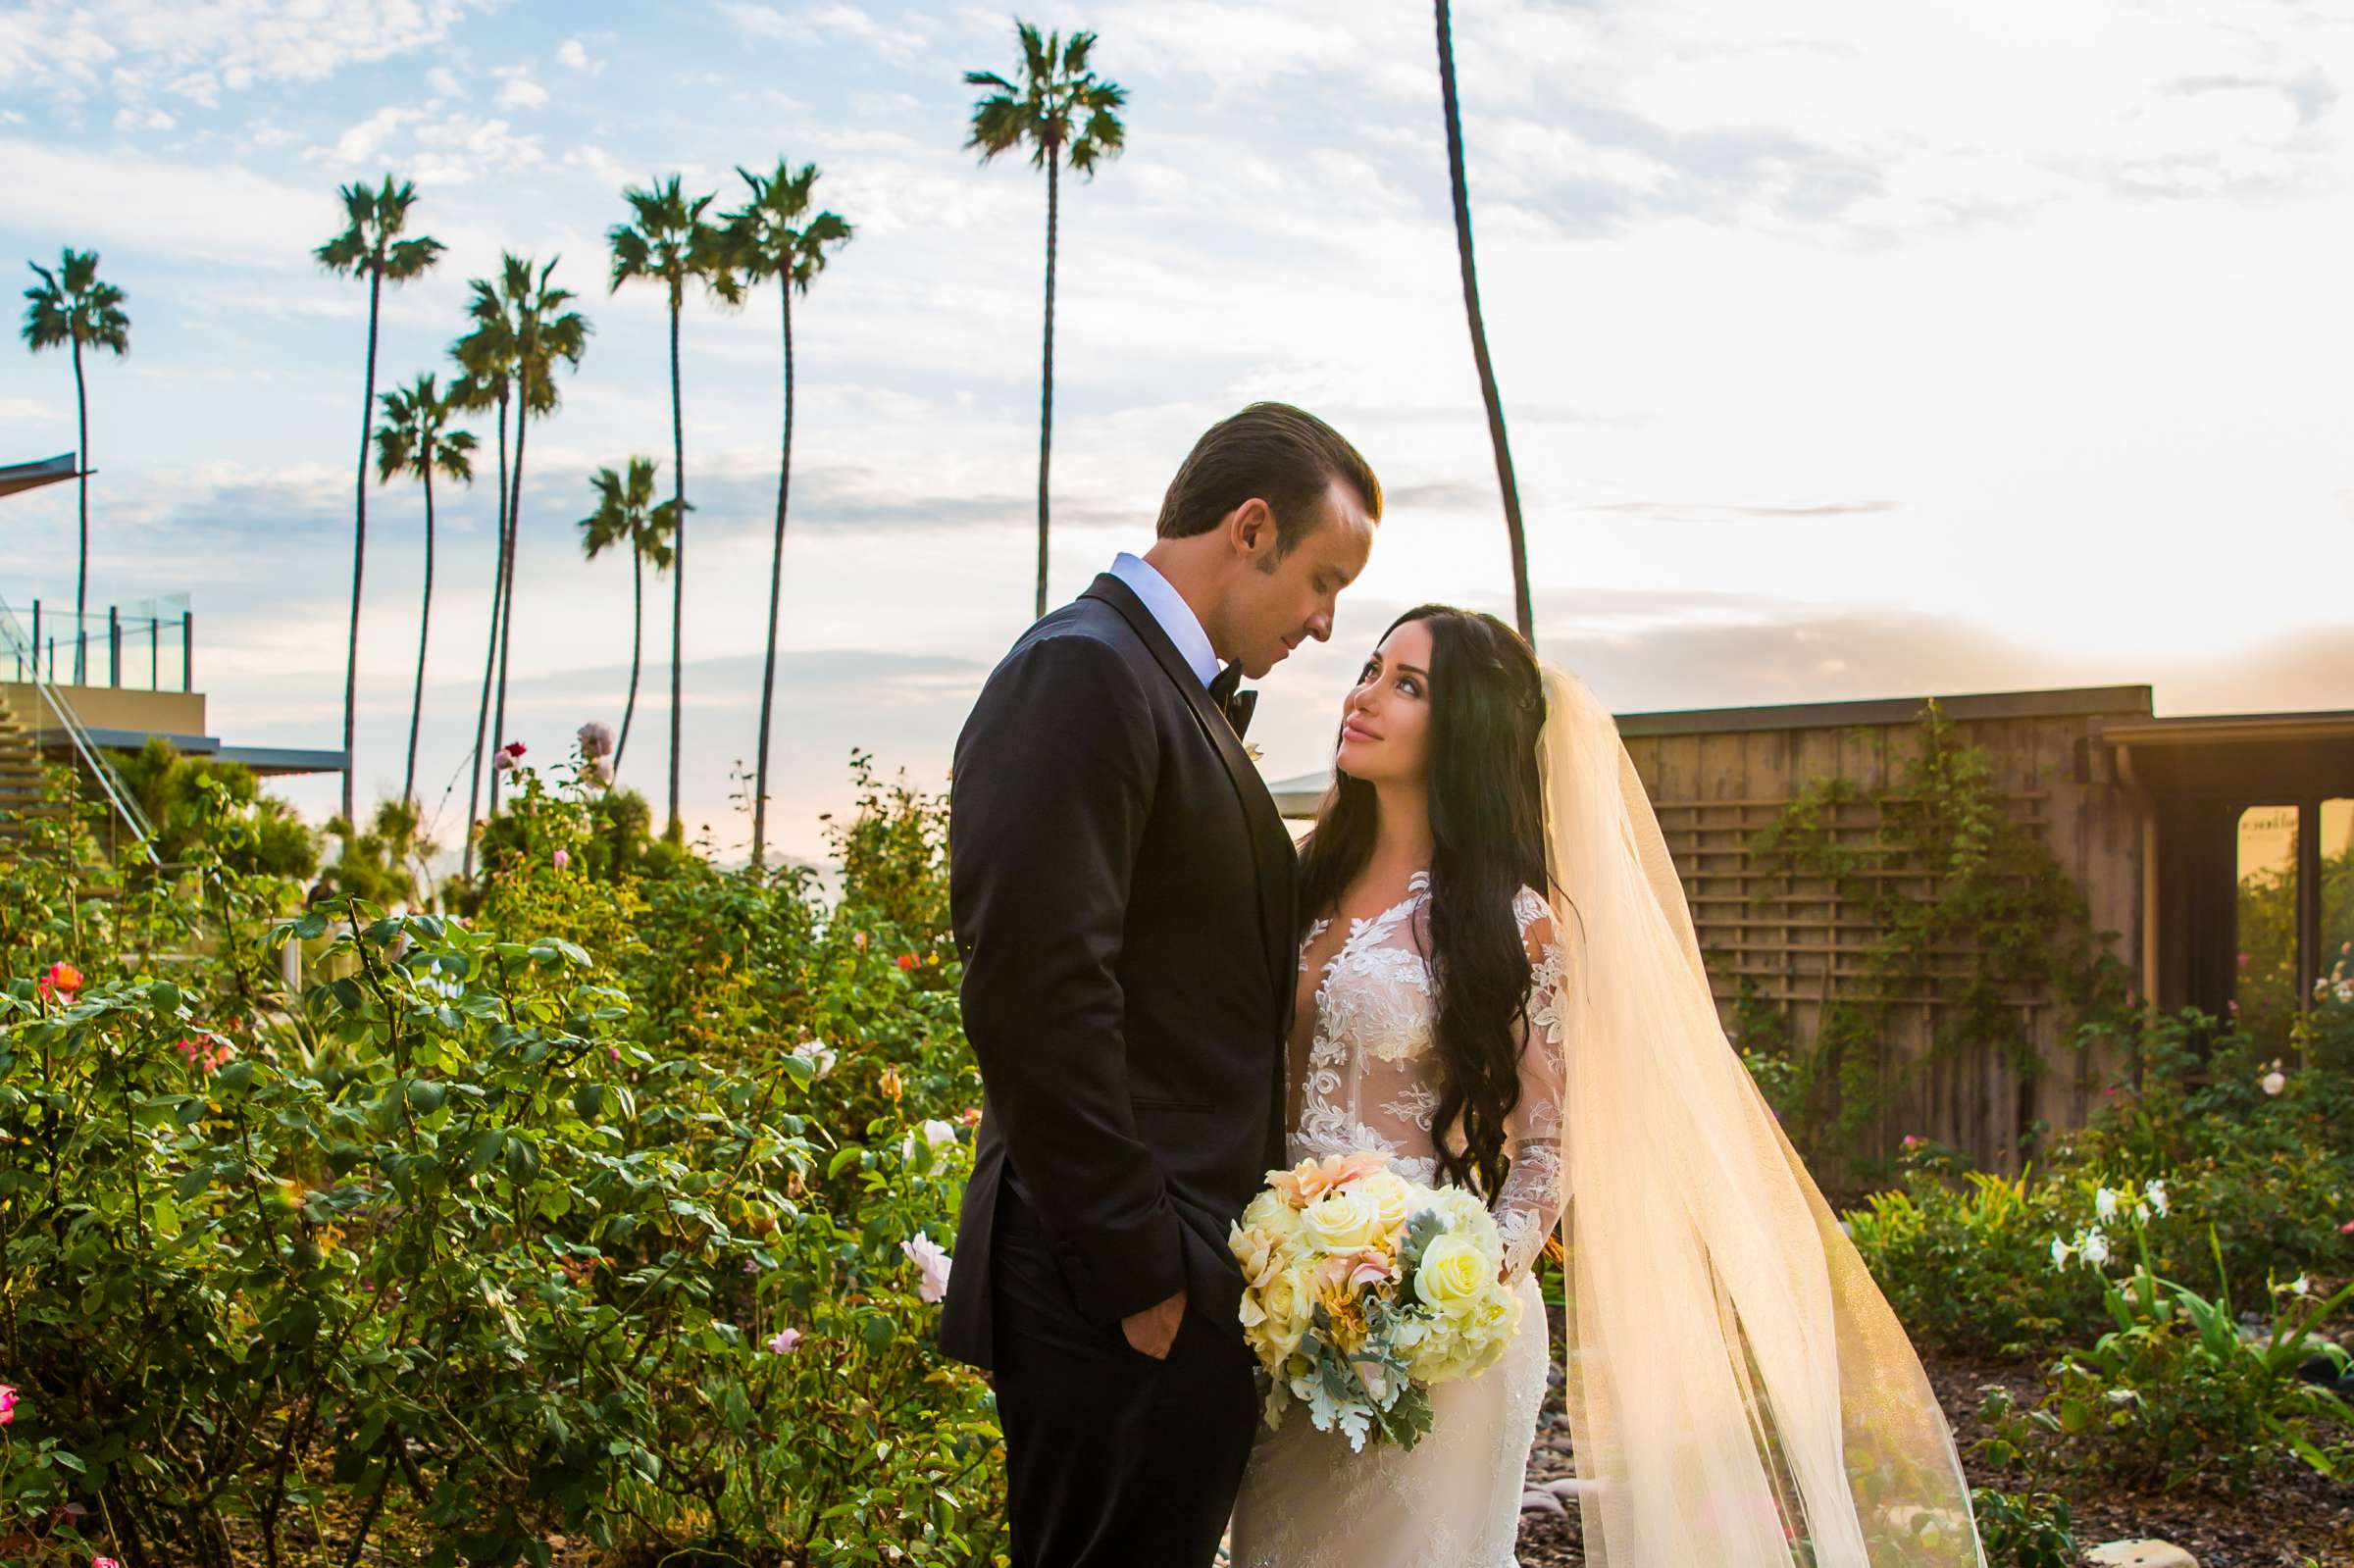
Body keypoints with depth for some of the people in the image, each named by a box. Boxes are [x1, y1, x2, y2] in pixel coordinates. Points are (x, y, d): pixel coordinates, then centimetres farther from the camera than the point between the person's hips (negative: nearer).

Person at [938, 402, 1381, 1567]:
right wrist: (1139, 1272, -18)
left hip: (1201, 1279, 9)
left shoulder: (1185, 694, 18)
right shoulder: (1080, 672, -13)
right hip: (1117, 1298, -9)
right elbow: (1038, 996, -21)